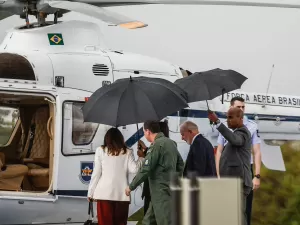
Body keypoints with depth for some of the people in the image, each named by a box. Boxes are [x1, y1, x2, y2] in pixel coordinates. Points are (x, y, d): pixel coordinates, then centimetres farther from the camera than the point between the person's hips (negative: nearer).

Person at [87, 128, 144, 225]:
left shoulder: (101, 151, 5)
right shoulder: (127, 152, 7)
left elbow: (96, 173, 2)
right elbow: (134, 169, -4)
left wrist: (90, 193, 7)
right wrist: (141, 157, 13)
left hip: (104, 193, -1)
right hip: (122, 194, 1)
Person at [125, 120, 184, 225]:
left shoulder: (157, 145, -15)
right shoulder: (171, 142, 13)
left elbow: (145, 170, -17)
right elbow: (180, 165, 19)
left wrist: (131, 187, -8)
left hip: (161, 193, -9)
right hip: (170, 190, 9)